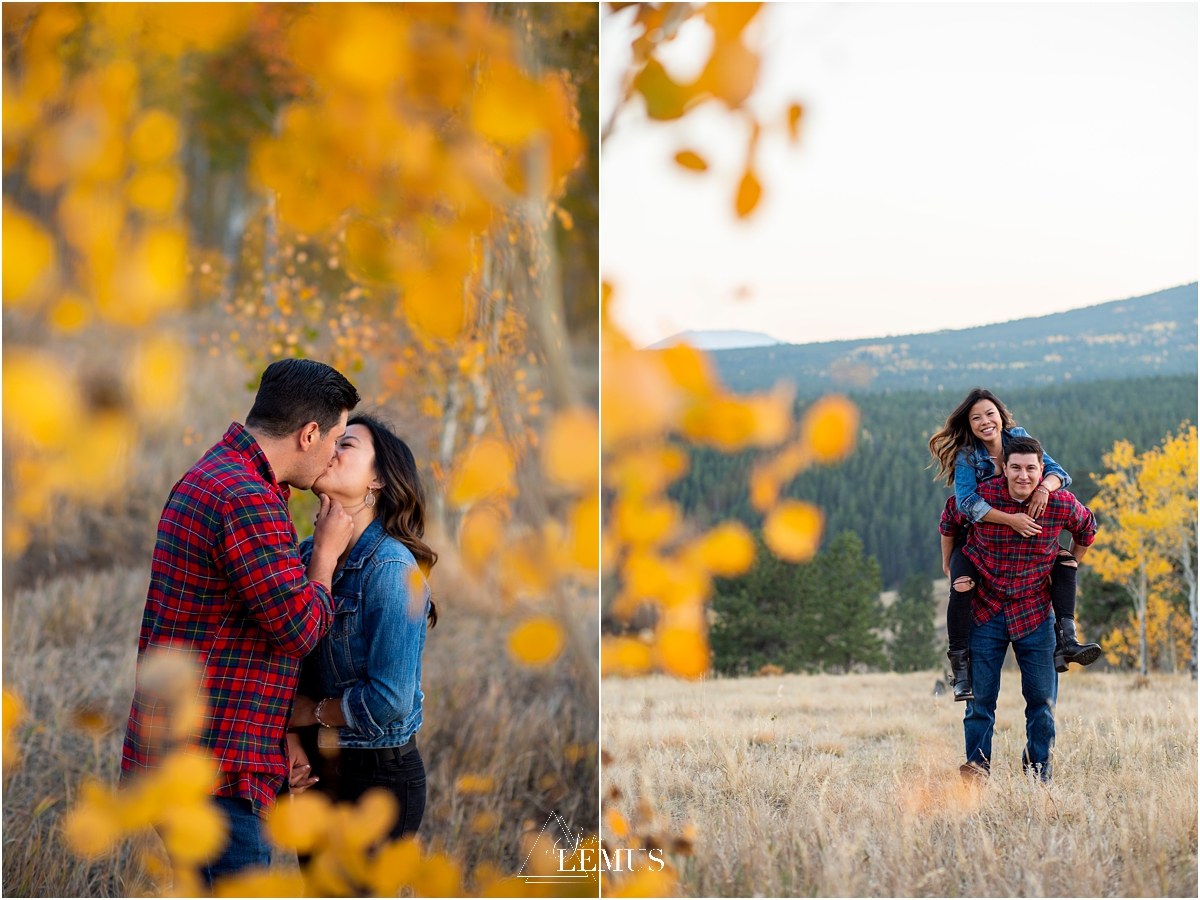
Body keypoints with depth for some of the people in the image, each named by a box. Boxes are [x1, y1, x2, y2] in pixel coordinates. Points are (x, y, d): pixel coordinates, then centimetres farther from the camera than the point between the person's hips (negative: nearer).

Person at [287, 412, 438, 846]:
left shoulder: (392, 568, -19)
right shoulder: (304, 554, 3)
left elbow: (388, 699, -22)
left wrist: (313, 712, -8)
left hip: (376, 777, -7)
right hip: (315, 769, 7)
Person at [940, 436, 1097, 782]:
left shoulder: (1061, 503, -10)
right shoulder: (980, 497, -14)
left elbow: (1086, 528, 14)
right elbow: (949, 521, 9)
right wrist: (949, 568, 16)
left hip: (1035, 613, 1)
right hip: (985, 611, -1)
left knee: (1041, 698, 3)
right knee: (980, 697, -2)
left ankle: (1039, 768, 15)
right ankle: (977, 764, 6)